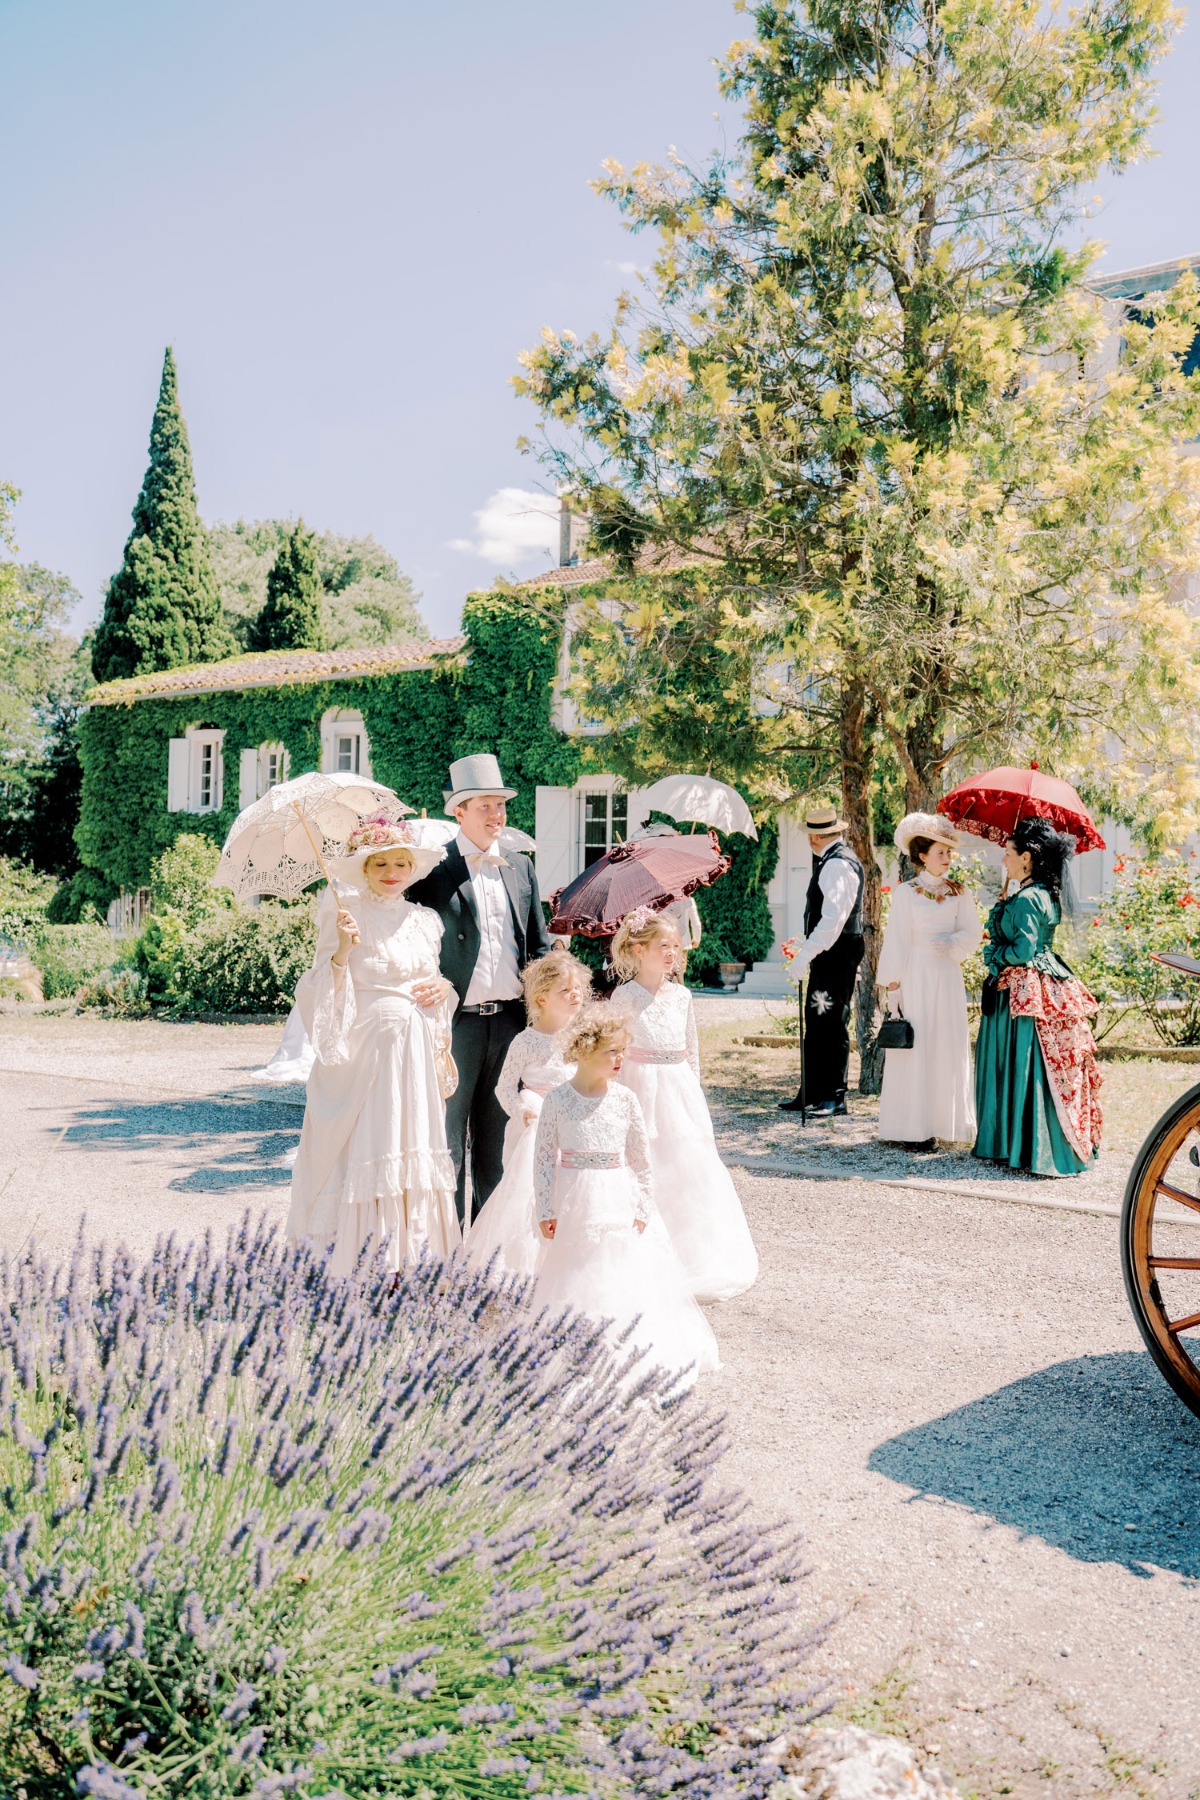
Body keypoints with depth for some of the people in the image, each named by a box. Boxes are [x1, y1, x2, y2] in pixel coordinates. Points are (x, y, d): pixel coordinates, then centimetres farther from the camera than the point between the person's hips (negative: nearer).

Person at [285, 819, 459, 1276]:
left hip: (415, 1050, 5)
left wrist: (444, 987, -1)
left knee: (413, 1144, 5)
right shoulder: (346, 914, -2)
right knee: (362, 1148, -6)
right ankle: (354, 1261, 4)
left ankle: (413, 1256, 12)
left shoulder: (424, 920, 12)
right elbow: (322, 993, -5)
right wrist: (342, 951, -21)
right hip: (363, 1046, -4)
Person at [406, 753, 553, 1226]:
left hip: (510, 1021, 5)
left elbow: (539, 944, 15)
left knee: (497, 1138, 13)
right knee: (447, 1139, 2)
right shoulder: (433, 868, -2)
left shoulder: (520, 867, 13)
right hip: (456, 1021, -4)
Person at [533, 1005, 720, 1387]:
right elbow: (544, 1156, -4)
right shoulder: (558, 1100, -8)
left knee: (622, 1279, 2)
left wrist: (642, 1209, 1)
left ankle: (627, 1351, 15)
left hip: (618, 1202, 2)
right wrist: (546, 1210, -6)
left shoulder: (625, 1099, -3)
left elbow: (641, 1159, 3)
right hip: (574, 1204, -1)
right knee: (576, 1283, 6)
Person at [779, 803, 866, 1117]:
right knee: (816, 1023, 12)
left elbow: (833, 918, -26)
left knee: (831, 1024, -4)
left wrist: (805, 955, -27)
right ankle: (810, 1094, 18)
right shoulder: (839, 859, 16)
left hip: (835, 954, -10)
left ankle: (834, 1097, 3)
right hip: (830, 953, 10)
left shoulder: (837, 864, -16)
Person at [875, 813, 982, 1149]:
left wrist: (952, 942, -15)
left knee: (949, 1046, 4)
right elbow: (896, 942, -4)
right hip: (916, 975, -4)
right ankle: (915, 1129, 1)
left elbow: (973, 932, 6)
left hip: (948, 975, 4)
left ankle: (944, 1121, 13)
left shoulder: (957, 892, 9)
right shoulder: (905, 893, -3)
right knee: (916, 1049, -3)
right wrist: (892, 986, -7)